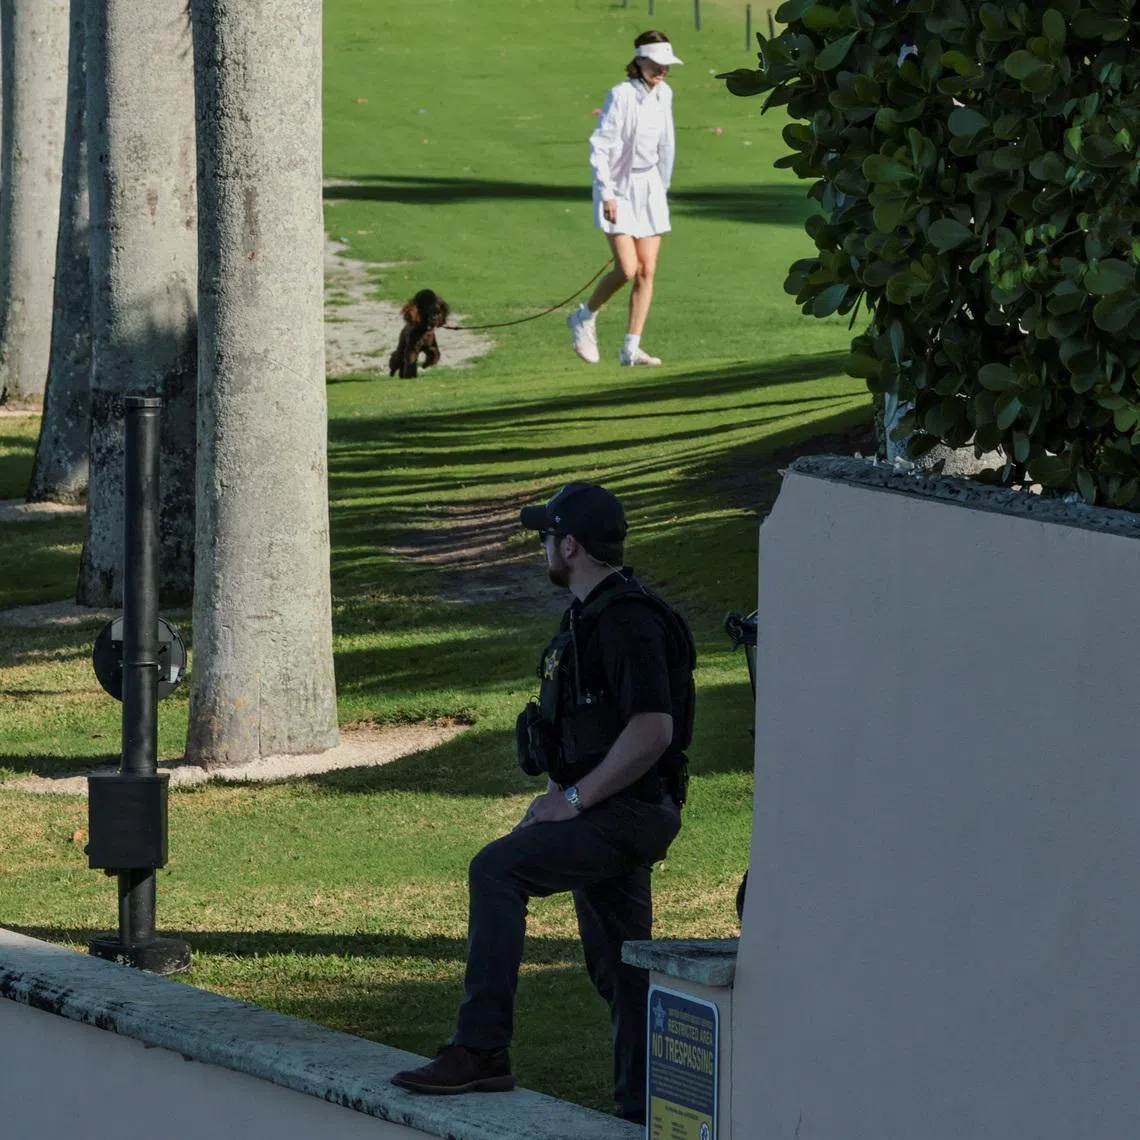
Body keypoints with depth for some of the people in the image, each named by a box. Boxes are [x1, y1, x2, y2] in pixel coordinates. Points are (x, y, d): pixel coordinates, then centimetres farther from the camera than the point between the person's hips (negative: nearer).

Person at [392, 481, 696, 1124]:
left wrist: (575, 799, -21)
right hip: (607, 814, 11)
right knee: (617, 965, 12)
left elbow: (653, 728, -26)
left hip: (627, 813, -11)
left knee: (497, 871, -22)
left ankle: (482, 1051, -25)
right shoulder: (591, 614, 17)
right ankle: (644, 1110, 15)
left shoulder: (628, 620, -17)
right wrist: (558, 793, 13)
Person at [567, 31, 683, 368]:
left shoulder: (664, 94, 4)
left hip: (649, 187, 7)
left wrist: (662, 187, 20)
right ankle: (584, 317, 13)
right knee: (627, 270, -13)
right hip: (618, 189, -6)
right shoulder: (621, 96, -17)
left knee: (647, 270, 1)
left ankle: (631, 348, 5)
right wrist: (607, 194, -22)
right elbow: (599, 147, -17)